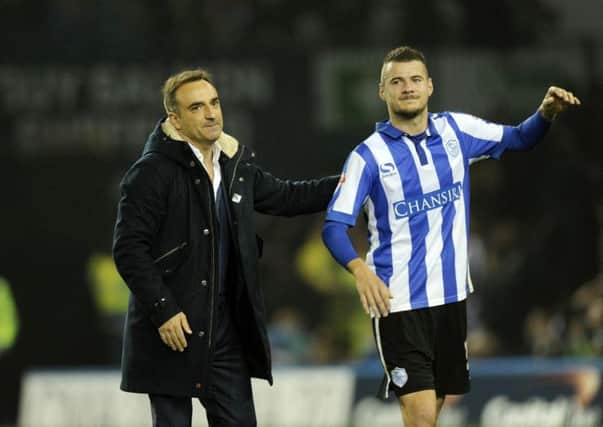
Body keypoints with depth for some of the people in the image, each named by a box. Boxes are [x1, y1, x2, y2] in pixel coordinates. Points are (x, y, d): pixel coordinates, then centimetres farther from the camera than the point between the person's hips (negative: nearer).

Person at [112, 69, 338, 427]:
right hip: (173, 329, -6)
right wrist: (162, 310, -19)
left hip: (226, 330, 6)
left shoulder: (236, 163, 10)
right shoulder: (153, 172, -11)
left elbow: (284, 197, 27)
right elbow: (129, 249, -15)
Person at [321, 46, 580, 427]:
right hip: (398, 302, -5)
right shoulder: (368, 156, -7)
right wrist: (360, 270, -30)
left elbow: (519, 138, 13)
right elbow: (334, 226, -11)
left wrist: (547, 113, -9)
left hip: (451, 295, 5)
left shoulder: (456, 130, 5)